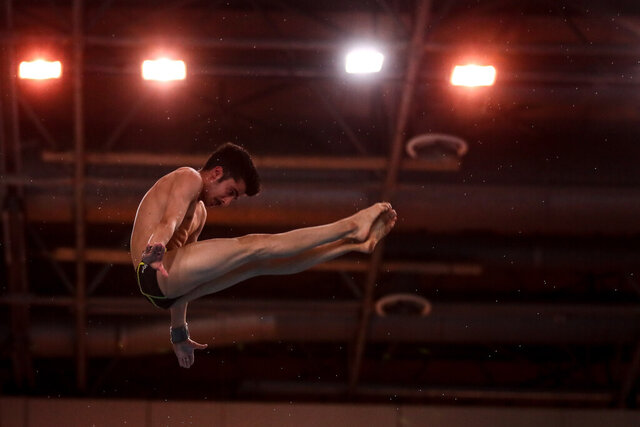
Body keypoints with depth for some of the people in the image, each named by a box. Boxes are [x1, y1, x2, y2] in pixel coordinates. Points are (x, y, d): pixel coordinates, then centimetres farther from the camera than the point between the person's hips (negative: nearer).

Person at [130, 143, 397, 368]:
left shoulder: (199, 213, 31)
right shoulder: (189, 178, 0)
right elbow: (169, 221, -20)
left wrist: (179, 332, 31)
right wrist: (155, 248, -42)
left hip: (168, 289, 10)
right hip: (155, 273, -10)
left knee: (260, 263, 3)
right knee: (255, 246, -16)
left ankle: (354, 243, 3)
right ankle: (352, 226, -20)